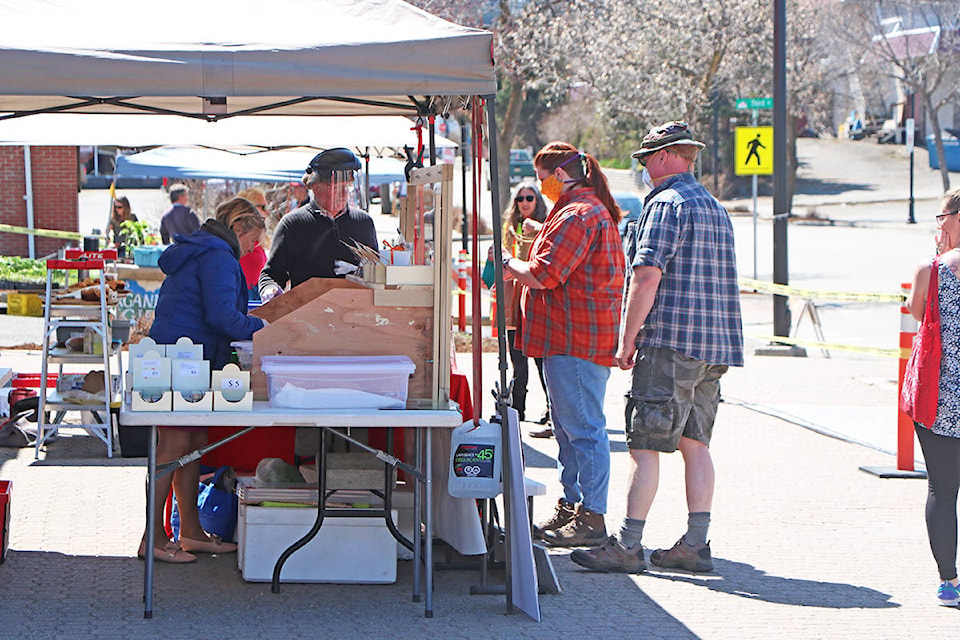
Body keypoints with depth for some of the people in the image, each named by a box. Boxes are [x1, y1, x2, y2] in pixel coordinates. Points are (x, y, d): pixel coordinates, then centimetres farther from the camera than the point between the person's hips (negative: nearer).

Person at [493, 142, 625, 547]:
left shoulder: (576, 217, -16)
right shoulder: (594, 210, 20)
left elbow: (544, 275, -20)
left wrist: (510, 265, -3)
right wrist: (519, 268, 17)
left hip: (575, 340, -11)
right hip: (575, 338, 11)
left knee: (582, 427, -9)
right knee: (569, 426, 16)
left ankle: (592, 518, -7)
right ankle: (572, 506, 23)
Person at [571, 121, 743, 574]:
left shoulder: (665, 205, -10)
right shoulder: (716, 209, 19)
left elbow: (647, 277, -17)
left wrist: (628, 339, -11)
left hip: (670, 343, -9)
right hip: (714, 348, 9)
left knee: (645, 446, -7)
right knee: (694, 444, 10)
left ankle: (627, 546, -7)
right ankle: (694, 545, 8)